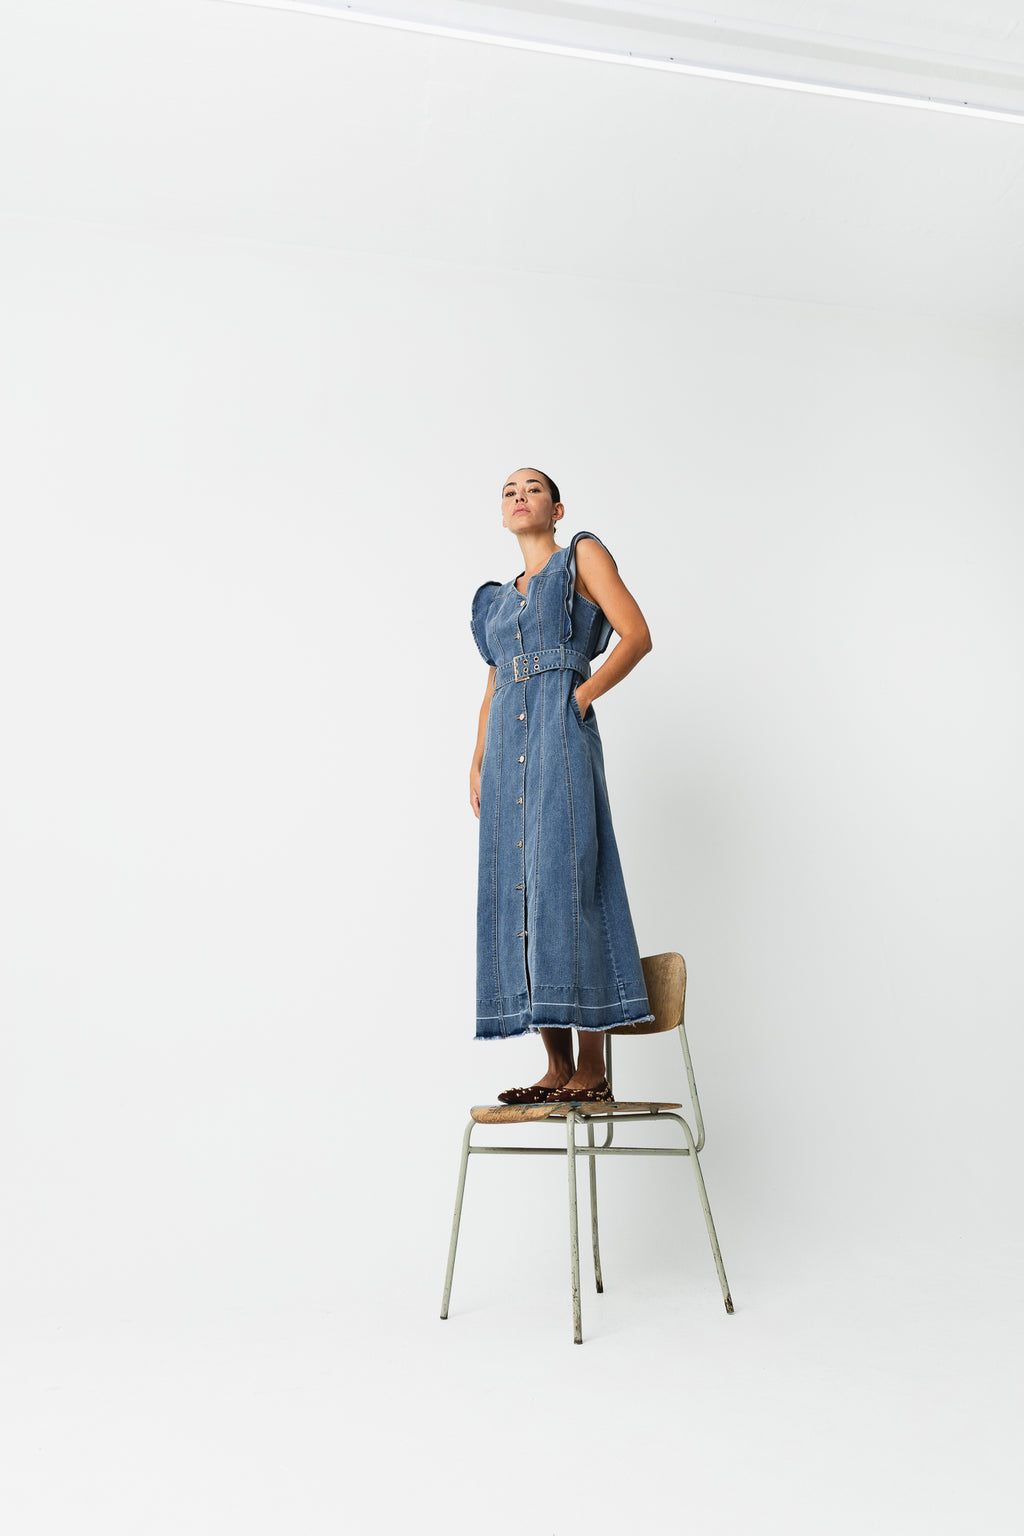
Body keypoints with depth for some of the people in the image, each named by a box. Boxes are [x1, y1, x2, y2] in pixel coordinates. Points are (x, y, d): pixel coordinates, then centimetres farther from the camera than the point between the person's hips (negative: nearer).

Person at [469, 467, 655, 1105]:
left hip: (560, 730, -6)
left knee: (564, 880, -14)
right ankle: (559, 1069, 5)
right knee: (515, 890, 0)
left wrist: (585, 692, -10)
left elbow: (637, 635, -2)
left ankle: (594, 1073, -8)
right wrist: (478, 763, 12)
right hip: (508, 741, 7)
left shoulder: (582, 555, 10)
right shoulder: (500, 597, 26)